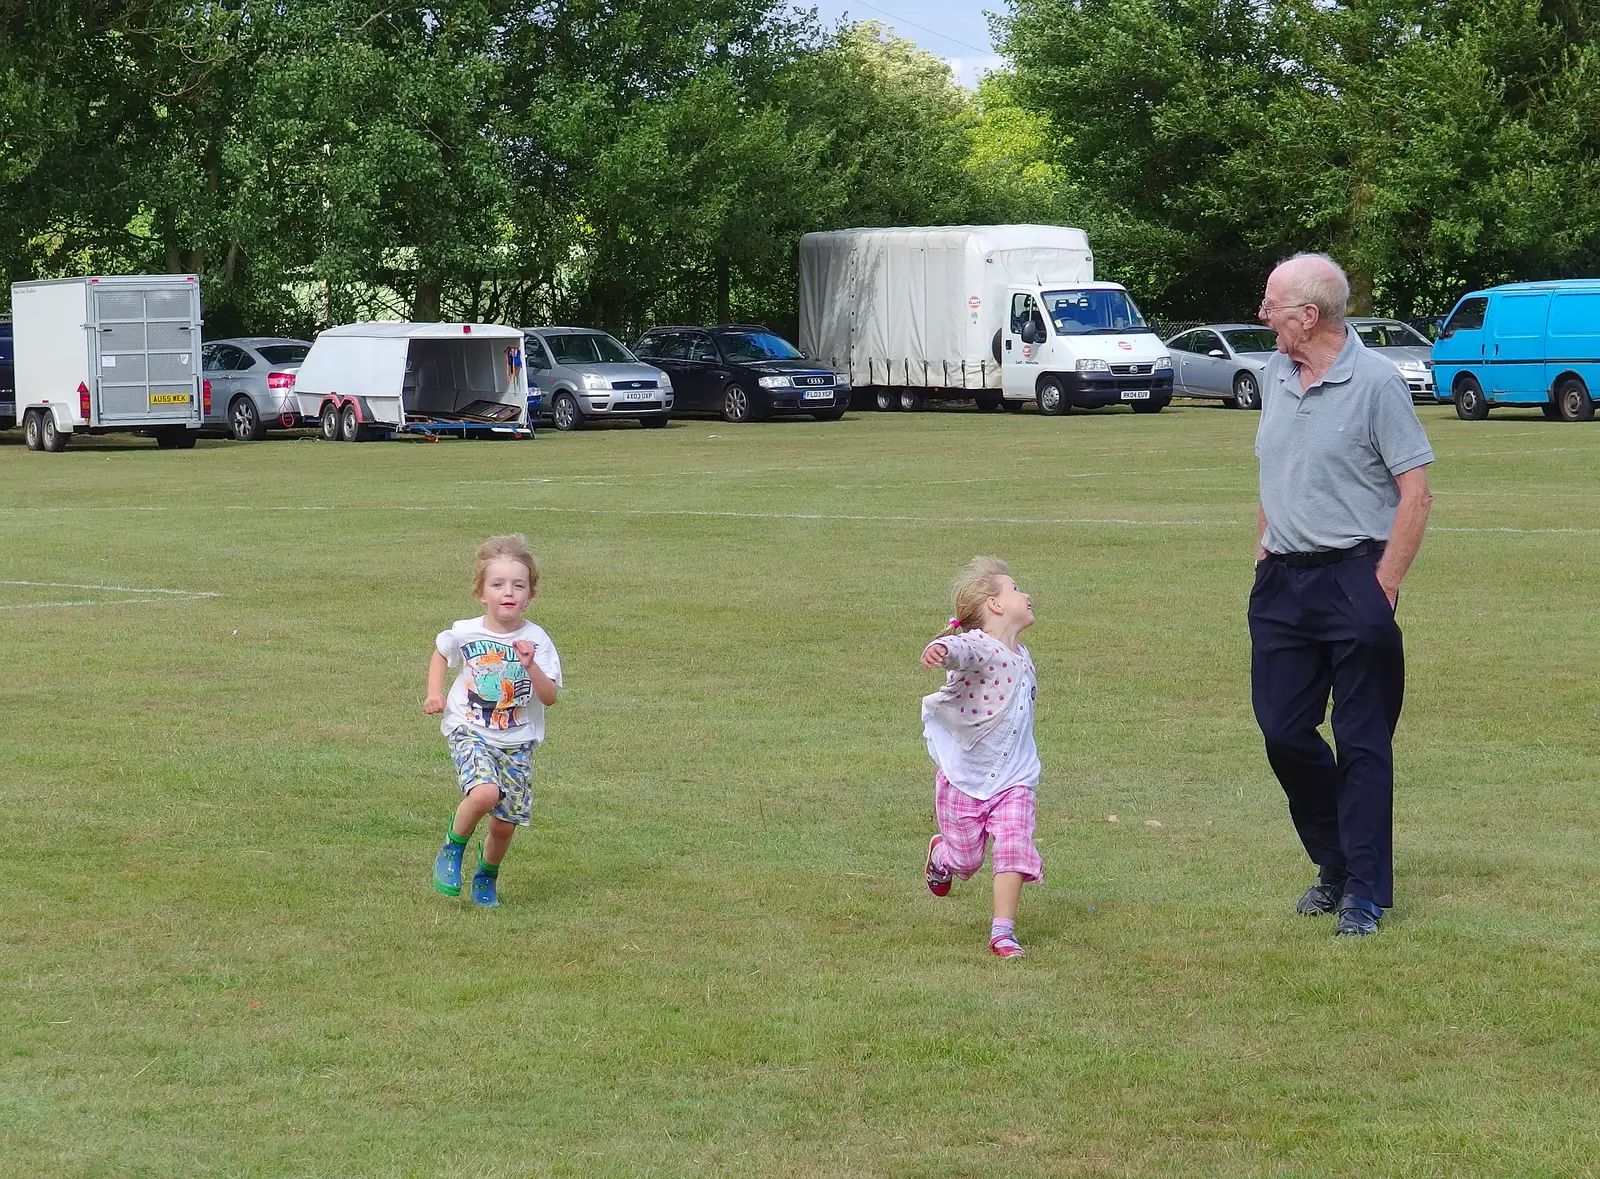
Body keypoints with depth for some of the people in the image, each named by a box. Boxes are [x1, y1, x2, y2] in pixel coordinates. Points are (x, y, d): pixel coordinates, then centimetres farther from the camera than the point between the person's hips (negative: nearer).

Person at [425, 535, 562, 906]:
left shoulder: (536, 641, -8)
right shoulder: (465, 633, -5)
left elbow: (550, 697, -12)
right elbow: (441, 652, 19)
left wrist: (531, 666, -28)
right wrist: (435, 693, 7)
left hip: (518, 742, 2)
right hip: (470, 732, -2)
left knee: (506, 824, 2)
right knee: (485, 793, -30)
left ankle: (487, 876, 34)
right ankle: (452, 851, -3)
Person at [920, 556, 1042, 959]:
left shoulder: (1020, 656, 7)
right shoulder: (979, 648, -19)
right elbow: (961, 649, -45)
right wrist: (940, 649, -68)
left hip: (1012, 780, 5)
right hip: (963, 775, -5)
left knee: (1014, 848, -11)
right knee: (967, 860, 9)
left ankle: (1003, 931, 0)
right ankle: (940, 854, 45)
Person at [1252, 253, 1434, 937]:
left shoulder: (1376, 381, -11)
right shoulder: (1275, 376, 10)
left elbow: (1415, 493, -11)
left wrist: (1384, 586, -14)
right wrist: (1263, 553, 14)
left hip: (1355, 578, -7)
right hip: (1282, 581, 7)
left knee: (1363, 744, -2)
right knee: (1283, 732, 7)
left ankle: (1367, 893, 5)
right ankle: (1336, 864, 25)